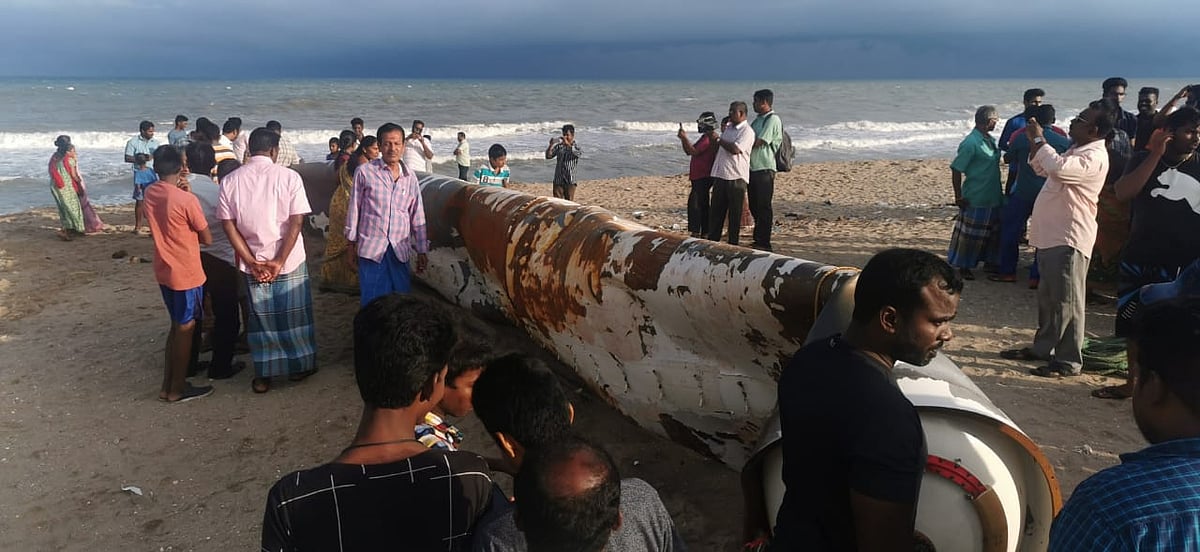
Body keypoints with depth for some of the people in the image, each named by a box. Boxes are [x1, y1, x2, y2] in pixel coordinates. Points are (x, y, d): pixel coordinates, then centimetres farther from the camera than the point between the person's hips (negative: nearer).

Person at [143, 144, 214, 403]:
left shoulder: (150, 194, 1)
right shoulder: (186, 200, -21)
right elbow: (207, 239, -11)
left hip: (164, 271, 7)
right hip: (186, 273, -7)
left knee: (177, 326, 19)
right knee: (186, 329, 6)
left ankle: (168, 384, 25)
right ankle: (177, 389, 16)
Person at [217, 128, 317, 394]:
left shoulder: (230, 181, -2)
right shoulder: (289, 177, -9)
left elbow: (229, 225, -5)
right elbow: (297, 221, -14)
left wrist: (251, 261, -4)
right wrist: (279, 261, -12)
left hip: (253, 261, 2)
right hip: (289, 260, -2)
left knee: (260, 317, 13)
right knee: (294, 313, 14)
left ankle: (263, 376, 21)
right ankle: (300, 365, 27)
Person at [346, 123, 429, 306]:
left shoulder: (410, 176, 6)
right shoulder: (364, 172, -4)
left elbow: (417, 215, 10)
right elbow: (354, 209, 4)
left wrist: (422, 251, 10)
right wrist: (351, 243, 7)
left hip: (400, 249, 3)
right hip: (371, 247, -3)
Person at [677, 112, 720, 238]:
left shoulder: (709, 138, -14)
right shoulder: (706, 137, 20)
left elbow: (694, 152, -21)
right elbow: (688, 151, 22)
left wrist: (684, 138, -15)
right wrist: (683, 138, 11)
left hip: (703, 177, -11)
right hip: (699, 176, 11)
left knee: (695, 203, -12)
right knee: (702, 204, 13)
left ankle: (696, 232, -12)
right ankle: (705, 233, 18)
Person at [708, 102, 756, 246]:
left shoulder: (747, 131, -8)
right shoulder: (728, 128, 18)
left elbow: (735, 149, -22)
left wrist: (719, 140, -9)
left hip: (736, 177, -7)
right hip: (721, 175, 8)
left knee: (735, 212, 1)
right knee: (715, 209, 8)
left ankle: (733, 243, 8)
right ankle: (712, 239, 14)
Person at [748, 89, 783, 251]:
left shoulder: (772, 120, -10)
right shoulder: (758, 119, 19)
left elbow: (758, 142, -16)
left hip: (764, 169, -9)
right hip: (752, 168, 9)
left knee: (763, 207, -5)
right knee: (754, 206, 12)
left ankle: (764, 243, -2)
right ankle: (757, 240, 21)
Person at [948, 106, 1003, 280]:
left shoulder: (991, 140, 8)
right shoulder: (970, 143, -18)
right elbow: (956, 170, -18)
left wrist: (1000, 192, 20)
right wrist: (958, 197, -18)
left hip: (993, 197, 9)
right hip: (975, 199, -8)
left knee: (993, 232, 17)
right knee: (970, 234, 1)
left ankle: (989, 261, 31)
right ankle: (963, 266, 13)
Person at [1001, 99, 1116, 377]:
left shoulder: (1094, 157, -18)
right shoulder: (1076, 151, 15)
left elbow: (1057, 167, -35)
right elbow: (1042, 169, 29)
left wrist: (1039, 139, -19)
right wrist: (1035, 142, 12)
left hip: (1068, 240, -10)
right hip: (1051, 236, 10)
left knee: (1066, 302, -4)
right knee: (1047, 297, 19)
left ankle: (1068, 361, 3)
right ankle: (1042, 347, 32)